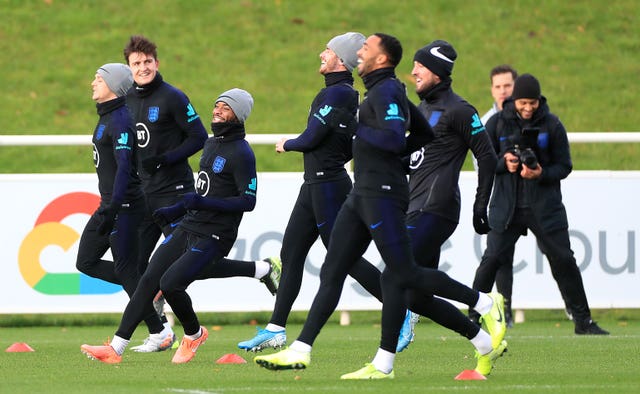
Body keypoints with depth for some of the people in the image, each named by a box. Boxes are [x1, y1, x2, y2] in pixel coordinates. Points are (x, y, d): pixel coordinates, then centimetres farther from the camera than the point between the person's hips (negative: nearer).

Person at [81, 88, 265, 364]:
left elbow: (248, 201, -19)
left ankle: (194, 334, 10)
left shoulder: (241, 153, -13)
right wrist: (177, 210, 20)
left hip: (213, 237, -8)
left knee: (170, 284, -19)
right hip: (188, 227, 8)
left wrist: (203, 203, -24)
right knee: (149, 280, -2)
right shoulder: (212, 144, 15)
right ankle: (116, 348, -4)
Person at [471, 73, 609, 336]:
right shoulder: (497, 123, 2)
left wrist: (541, 174, -18)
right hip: (506, 206, 0)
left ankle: (583, 321, 9)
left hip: (545, 208, 0)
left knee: (564, 260, -1)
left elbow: (564, 166, 2)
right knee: (491, 259, -7)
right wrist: (503, 163, -15)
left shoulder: (552, 125, 0)